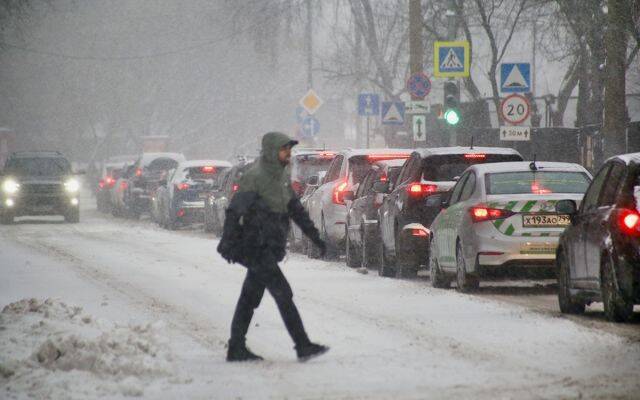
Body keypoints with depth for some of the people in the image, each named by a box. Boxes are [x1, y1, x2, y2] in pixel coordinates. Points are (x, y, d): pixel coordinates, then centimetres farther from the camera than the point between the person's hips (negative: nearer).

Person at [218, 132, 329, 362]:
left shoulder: (282, 176, 14)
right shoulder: (255, 177, -14)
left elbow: (296, 210, 21)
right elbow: (235, 211, -18)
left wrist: (315, 237, 17)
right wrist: (228, 244, -24)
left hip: (270, 248, 9)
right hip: (256, 248, -9)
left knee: (250, 299, 12)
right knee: (283, 295, -11)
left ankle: (236, 349, 17)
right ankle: (303, 347, -12)